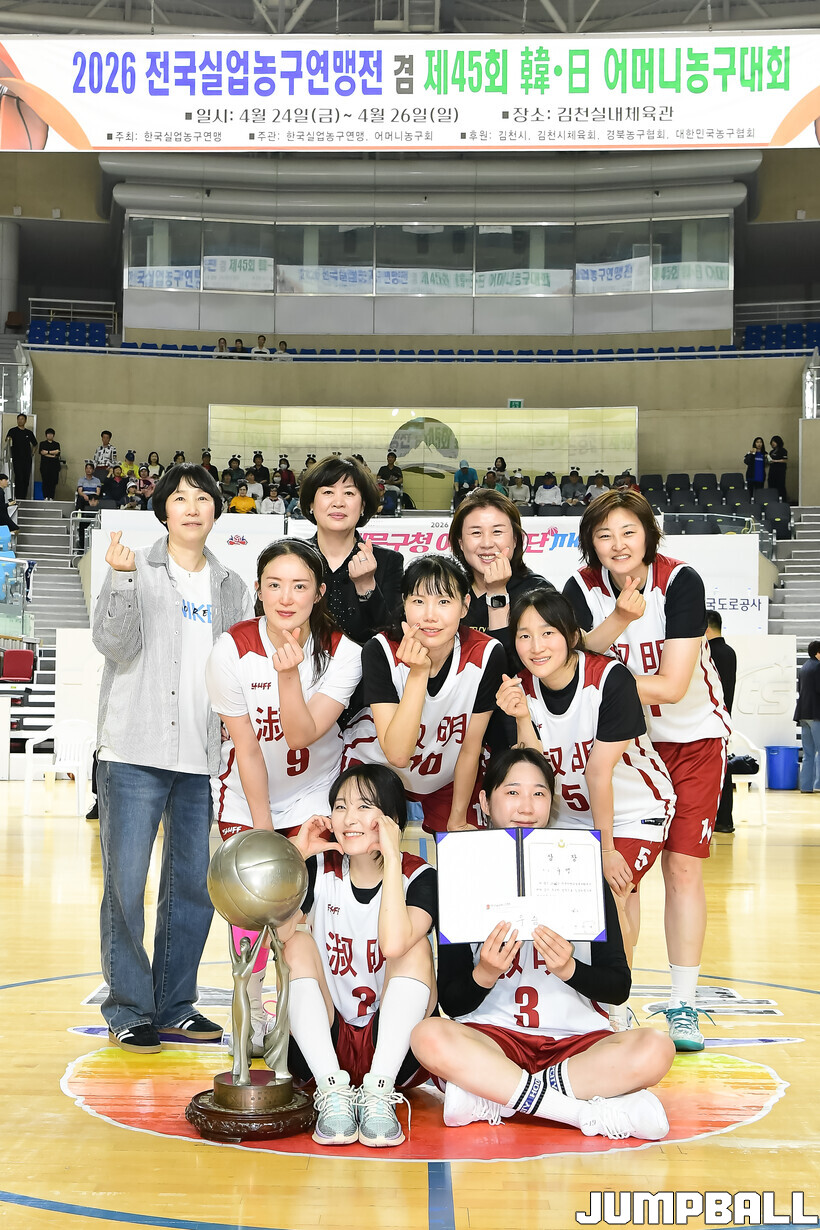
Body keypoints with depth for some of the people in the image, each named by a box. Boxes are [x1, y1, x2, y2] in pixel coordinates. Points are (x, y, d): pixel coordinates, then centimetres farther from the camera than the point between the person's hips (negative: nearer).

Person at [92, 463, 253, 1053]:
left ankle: (174, 1005, 20)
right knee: (126, 883, -2)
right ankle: (128, 1009, 11)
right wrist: (122, 580, -23)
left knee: (197, 886, 7)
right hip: (136, 753, -4)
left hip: (205, 759, 4)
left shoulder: (233, 587, 14)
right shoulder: (136, 569, 1)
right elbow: (117, 646, -10)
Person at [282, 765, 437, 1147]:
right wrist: (295, 854, -18)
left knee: (416, 947, -23)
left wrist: (391, 858, -27)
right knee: (299, 943, -18)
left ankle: (378, 1093, -29)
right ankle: (332, 1093, -27)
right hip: (322, 1044, 2)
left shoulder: (417, 876, -10)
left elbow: (394, 943, -32)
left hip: (392, 1045, -2)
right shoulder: (320, 869, -2)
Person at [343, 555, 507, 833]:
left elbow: (470, 748, -9)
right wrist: (418, 672, -40)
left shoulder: (486, 654, -23)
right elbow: (397, 754, -34)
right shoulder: (380, 651, -27)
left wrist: (458, 820, 0)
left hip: (447, 779, 2)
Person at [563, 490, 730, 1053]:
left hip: (693, 737, -2)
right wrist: (619, 618, -33)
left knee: (683, 866, -5)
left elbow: (672, 686, -24)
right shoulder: (583, 588, -10)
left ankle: (683, 1004, 5)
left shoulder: (681, 581, -20)